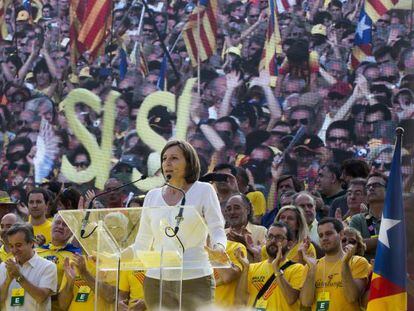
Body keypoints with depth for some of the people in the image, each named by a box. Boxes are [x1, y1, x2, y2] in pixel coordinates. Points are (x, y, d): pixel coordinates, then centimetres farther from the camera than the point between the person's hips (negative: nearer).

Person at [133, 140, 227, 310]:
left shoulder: (203, 190, 2)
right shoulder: (153, 196, 12)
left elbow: (217, 230, -4)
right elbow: (141, 244, 16)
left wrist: (219, 248, -26)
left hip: (195, 281, -3)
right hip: (157, 281, 3)